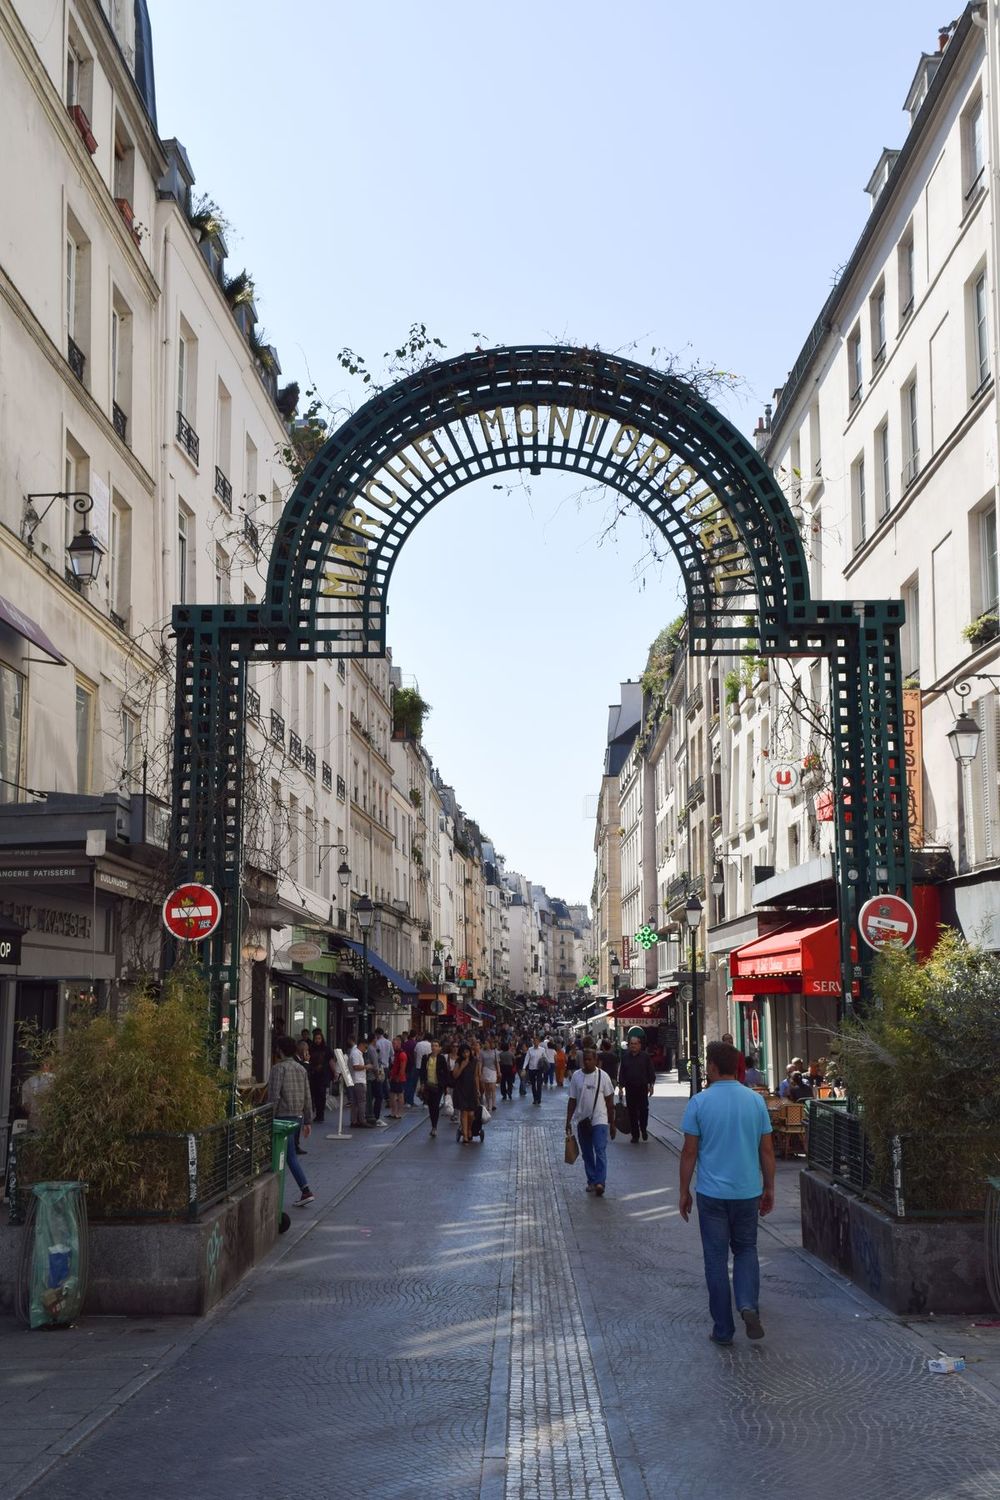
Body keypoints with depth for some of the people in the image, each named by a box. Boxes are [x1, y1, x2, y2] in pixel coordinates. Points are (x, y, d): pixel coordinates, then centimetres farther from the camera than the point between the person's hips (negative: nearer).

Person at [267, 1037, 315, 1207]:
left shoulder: (279, 1068, -10)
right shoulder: (302, 1070, 12)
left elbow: (274, 1097, -16)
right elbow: (307, 1097, 12)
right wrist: (308, 1121, 16)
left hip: (283, 1116, -7)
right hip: (298, 1117, 7)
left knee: (290, 1155, -5)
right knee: (283, 1153, 14)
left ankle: (305, 1191, -8)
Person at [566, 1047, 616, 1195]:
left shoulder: (602, 1076, -4)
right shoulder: (576, 1076, 2)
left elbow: (609, 1101, 1)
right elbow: (572, 1100, 7)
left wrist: (612, 1123, 1)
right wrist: (568, 1121, 1)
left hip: (600, 1121, -3)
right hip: (582, 1121, 3)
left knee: (600, 1152, -14)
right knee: (587, 1154, 10)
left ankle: (600, 1182, -18)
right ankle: (591, 1181, 21)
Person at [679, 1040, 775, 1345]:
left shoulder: (699, 1102, -9)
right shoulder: (756, 1101, -2)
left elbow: (689, 1152, -6)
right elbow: (767, 1150, 3)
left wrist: (684, 1192, 4)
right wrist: (769, 1188, 14)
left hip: (711, 1194, -2)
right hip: (748, 1192, 2)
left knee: (716, 1258, 7)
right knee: (746, 1250, 19)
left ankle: (723, 1329, 11)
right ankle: (748, 1304, -5)